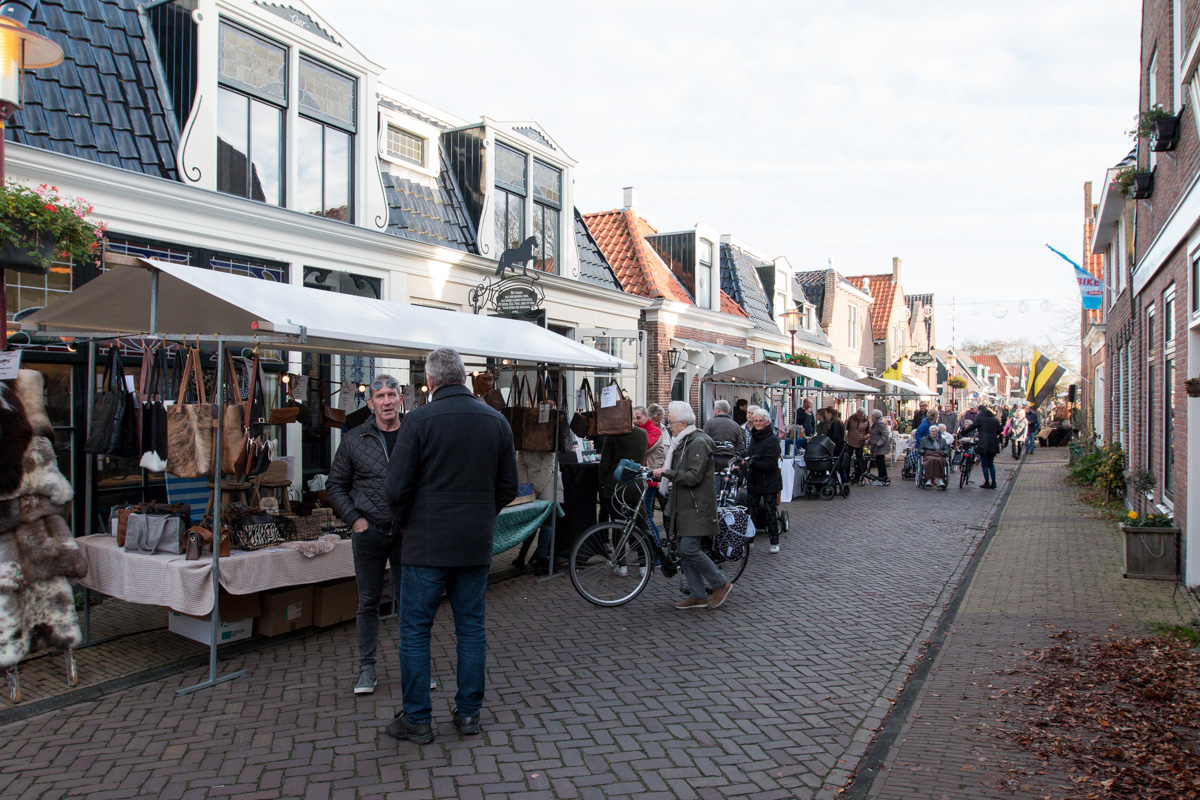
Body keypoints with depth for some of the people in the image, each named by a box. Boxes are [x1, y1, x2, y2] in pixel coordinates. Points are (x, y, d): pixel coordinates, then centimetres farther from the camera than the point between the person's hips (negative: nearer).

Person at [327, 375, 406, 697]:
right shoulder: (354, 440, 2)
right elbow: (335, 486, 8)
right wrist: (354, 518, -3)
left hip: (407, 533, 0)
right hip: (368, 532, 0)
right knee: (368, 602, 9)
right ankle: (367, 668, 21)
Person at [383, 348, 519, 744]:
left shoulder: (419, 420, -11)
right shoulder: (496, 420, 3)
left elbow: (397, 487, -10)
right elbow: (508, 487, 8)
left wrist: (404, 523, 8)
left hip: (426, 544, -4)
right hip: (477, 544, 4)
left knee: (415, 630, 7)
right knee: (472, 628, 13)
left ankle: (416, 719, 13)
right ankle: (469, 712, 21)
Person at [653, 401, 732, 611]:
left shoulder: (698, 442, -14)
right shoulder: (682, 442, 17)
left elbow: (694, 476, -22)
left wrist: (667, 473, -21)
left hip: (697, 507, -10)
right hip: (683, 505, 10)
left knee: (689, 549, -13)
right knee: (684, 550, 7)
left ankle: (721, 584, 3)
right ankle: (697, 595, 14)